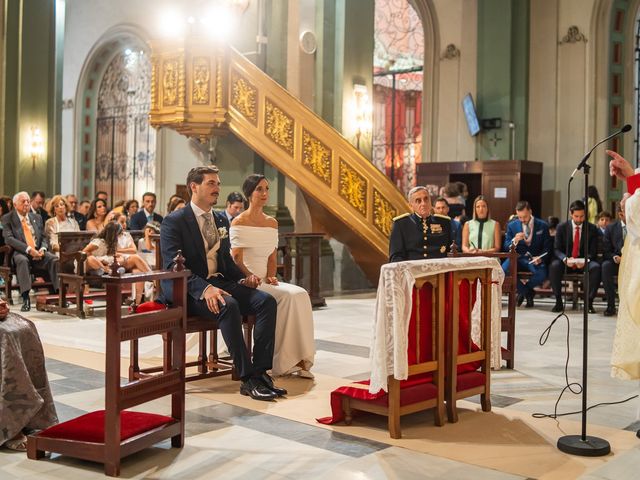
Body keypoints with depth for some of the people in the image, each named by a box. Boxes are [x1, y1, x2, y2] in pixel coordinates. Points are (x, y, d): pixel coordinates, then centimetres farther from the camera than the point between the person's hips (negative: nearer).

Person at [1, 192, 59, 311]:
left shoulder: (37, 218, 19)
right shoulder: (7, 219, 6)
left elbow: (44, 237, 16)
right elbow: (8, 238, -8)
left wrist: (42, 249, -8)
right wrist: (28, 249, -20)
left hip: (38, 252, 4)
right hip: (19, 252, -3)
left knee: (55, 259, -27)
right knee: (22, 260, -38)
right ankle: (25, 299, -40)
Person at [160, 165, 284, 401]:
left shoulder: (221, 220, 18)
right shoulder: (174, 221, -5)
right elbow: (173, 265, -16)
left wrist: (243, 277, 2)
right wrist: (204, 289, -31)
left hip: (219, 283, 7)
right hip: (188, 291, -7)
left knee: (266, 300, -18)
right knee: (228, 305, -36)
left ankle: (260, 371, -21)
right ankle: (248, 379, -29)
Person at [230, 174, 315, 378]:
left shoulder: (272, 222, 16)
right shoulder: (239, 222, -3)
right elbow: (237, 259, -9)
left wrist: (270, 277, -2)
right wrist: (252, 277, -26)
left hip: (265, 281, 6)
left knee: (300, 294, -22)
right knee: (287, 296, -28)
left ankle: (297, 358, -22)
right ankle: (283, 362, -22)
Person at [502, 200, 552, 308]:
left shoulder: (542, 225, 5)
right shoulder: (512, 225, 8)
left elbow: (547, 248, 5)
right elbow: (506, 248, 4)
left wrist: (540, 258, -16)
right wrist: (515, 241, -18)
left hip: (535, 259, -1)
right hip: (518, 258, 1)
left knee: (541, 274, -35)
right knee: (504, 270, -32)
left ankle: (522, 290, 3)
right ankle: (527, 293, -4)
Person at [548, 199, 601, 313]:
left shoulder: (592, 229, 3)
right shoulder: (562, 227, 2)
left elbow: (593, 251, 0)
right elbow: (556, 249, -2)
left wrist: (585, 261, -23)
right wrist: (565, 259, -24)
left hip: (584, 262, 0)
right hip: (566, 262, 0)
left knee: (596, 267, -32)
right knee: (554, 265, -33)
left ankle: (589, 302, -19)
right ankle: (558, 301, -21)